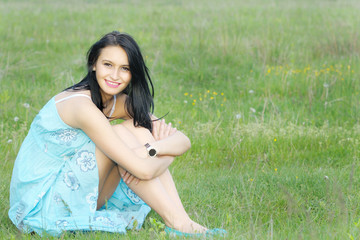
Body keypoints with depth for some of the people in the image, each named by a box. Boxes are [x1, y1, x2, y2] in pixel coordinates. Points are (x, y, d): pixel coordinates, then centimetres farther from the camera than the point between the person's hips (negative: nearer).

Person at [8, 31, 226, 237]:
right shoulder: (82, 106, -23)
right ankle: (177, 223, -19)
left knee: (139, 129, -7)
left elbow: (184, 141, -4)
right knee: (121, 134, -21)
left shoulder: (119, 103, 4)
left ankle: (181, 218, -15)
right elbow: (142, 170, -30)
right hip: (41, 206, -8)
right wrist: (167, 157, -9)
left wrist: (154, 148, -24)